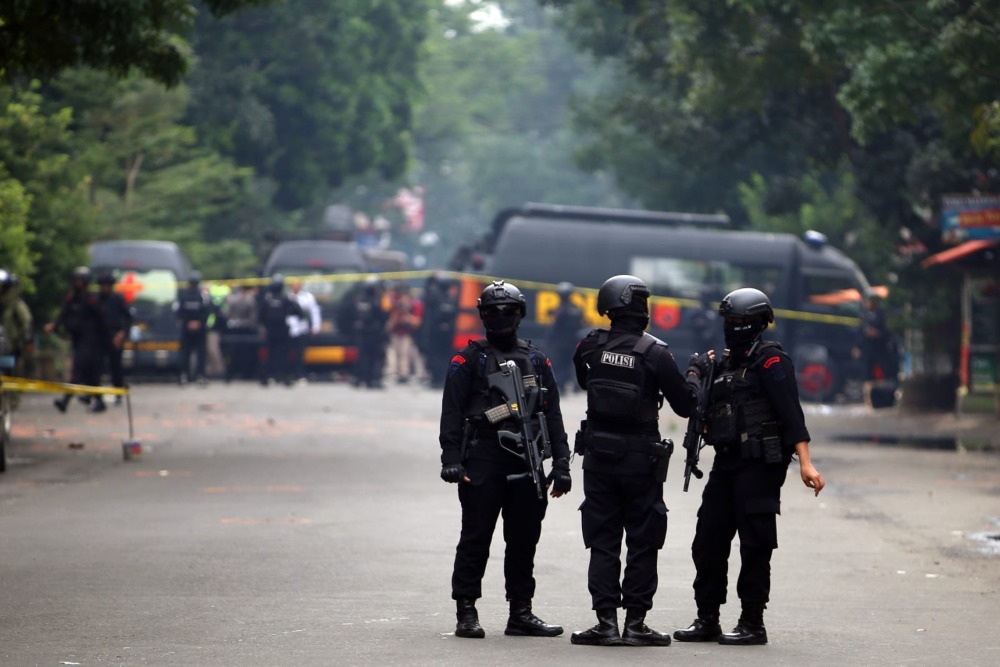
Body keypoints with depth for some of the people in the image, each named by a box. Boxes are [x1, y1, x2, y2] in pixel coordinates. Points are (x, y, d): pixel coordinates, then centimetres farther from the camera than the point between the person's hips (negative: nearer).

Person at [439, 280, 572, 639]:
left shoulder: (536, 360, 13)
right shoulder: (469, 359, 2)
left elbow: (553, 415, 14)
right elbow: (451, 411, -4)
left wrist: (561, 465, 8)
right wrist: (452, 459, -15)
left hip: (526, 463, 4)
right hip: (483, 462, -4)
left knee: (524, 540, 8)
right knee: (476, 539, -3)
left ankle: (521, 613, 15)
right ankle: (466, 613, 2)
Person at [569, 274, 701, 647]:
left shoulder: (591, 346, -2)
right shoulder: (655, 353, -12)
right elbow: (685, 405, -4)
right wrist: (694, 376, 13)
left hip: (598, 453, 3)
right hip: (640, 457, -3)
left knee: (602, 541, 7)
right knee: (642, 542, 6)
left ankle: (606, 622, 3)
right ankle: (635, 623, 5)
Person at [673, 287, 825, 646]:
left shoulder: (770, 360, -8)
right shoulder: (726, 362, 18)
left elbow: (791, 412, -17)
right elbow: (706, 412, 24)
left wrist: (805, 462, -25)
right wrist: (696, 380, 6)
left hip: (759, 465, -9)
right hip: (726, 464, 9)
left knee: (754, 546, -4)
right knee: (708, 542, 9)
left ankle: (752, 624, 1)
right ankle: (707, 621, 17)